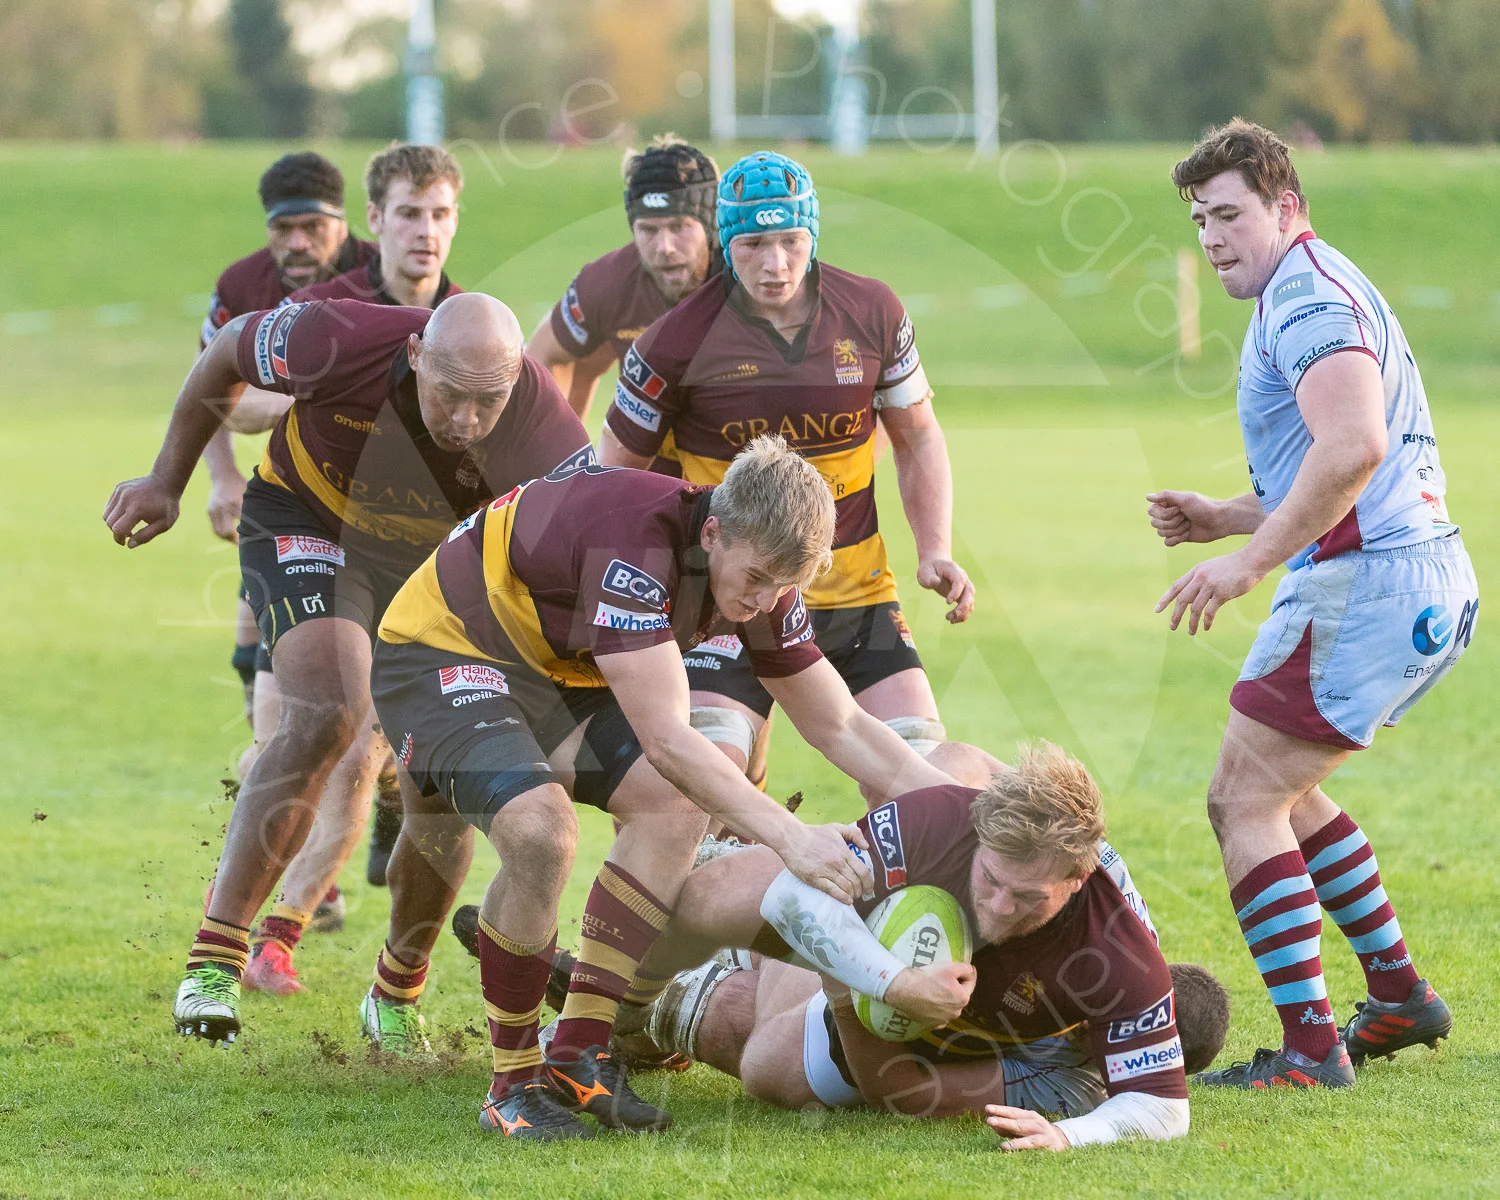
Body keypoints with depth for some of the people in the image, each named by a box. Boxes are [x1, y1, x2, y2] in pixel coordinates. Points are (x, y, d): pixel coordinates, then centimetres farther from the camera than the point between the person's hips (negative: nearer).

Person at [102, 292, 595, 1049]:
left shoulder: (535, 415, -32)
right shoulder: (342, 342, -33)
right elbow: (227, 351, -12)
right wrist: (166, 481, -2)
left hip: (439, 562, 3)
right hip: (306, 523, -3)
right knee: (326, 714, -27)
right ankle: (214, 961, -24)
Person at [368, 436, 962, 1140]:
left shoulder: (759, 573, -9)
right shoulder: (634, 541, -35)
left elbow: (839, 726, 2)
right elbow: (666, 740, -39)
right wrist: (790, 838, -41)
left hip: (560, 672, 8)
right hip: (443, 649, -8)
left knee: (674, 806, -15)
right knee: (541, 832, -30)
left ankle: (579, 1054, -13)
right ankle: (513, 1083, -13)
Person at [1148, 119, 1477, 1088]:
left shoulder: (1309, 294, -13)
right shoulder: (1317, 293, 22)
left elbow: (1354, 448, -29)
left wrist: (1252, 561, -28)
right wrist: (1219, 518, 16)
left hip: (1368, 583, -11)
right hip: (1425, 580, 11)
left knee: (1244, 802, -8)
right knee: (1284, 791, 23)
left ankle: (1310, 1048, -12)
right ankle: (1401, 996, 27)